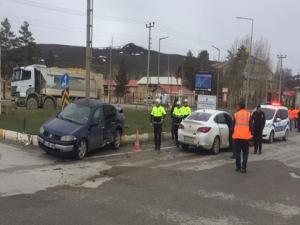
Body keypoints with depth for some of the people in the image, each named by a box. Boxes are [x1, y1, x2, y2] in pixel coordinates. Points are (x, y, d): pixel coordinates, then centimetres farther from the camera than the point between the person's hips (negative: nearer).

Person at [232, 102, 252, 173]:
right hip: (246, 136, 0)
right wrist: (249, 133, 16)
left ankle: (238, 167, 12)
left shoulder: (236, 114, 2)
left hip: (237, 136, 0)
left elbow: (233, 125, 6)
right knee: (245, 152, 6)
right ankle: (243, 167, -1)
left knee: (237, 152, 9)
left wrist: (233, 133, 18)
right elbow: (250, 125, 3)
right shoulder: (248, 114, 3)